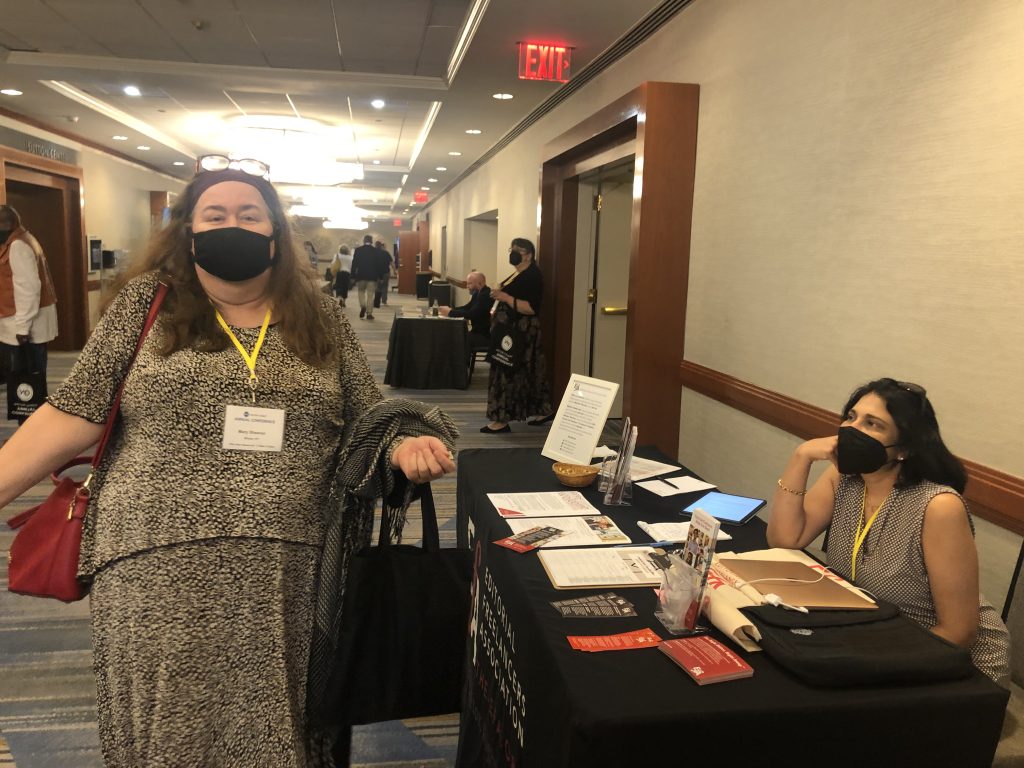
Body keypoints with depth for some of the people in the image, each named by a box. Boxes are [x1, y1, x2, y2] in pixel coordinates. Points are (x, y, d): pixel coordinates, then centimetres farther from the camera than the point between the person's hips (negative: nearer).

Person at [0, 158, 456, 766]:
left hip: (286, 576, 1)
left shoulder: (321, 317, 6)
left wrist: (402, 447, -13)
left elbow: (368, 420, 7)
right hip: (159, 572, 0)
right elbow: (74, 414, 1)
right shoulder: (149, 302, 3)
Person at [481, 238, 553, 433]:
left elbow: (531, 308, -24)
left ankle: (502, 420, -3)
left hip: (520, 334, -10)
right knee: (528, 373, 15)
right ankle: (544, 410, 24)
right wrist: (499, 296, 13)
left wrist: (506, 297, -27)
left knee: (509, 373, -8)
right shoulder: (517, 275, 16)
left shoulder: (532, 276, -15)